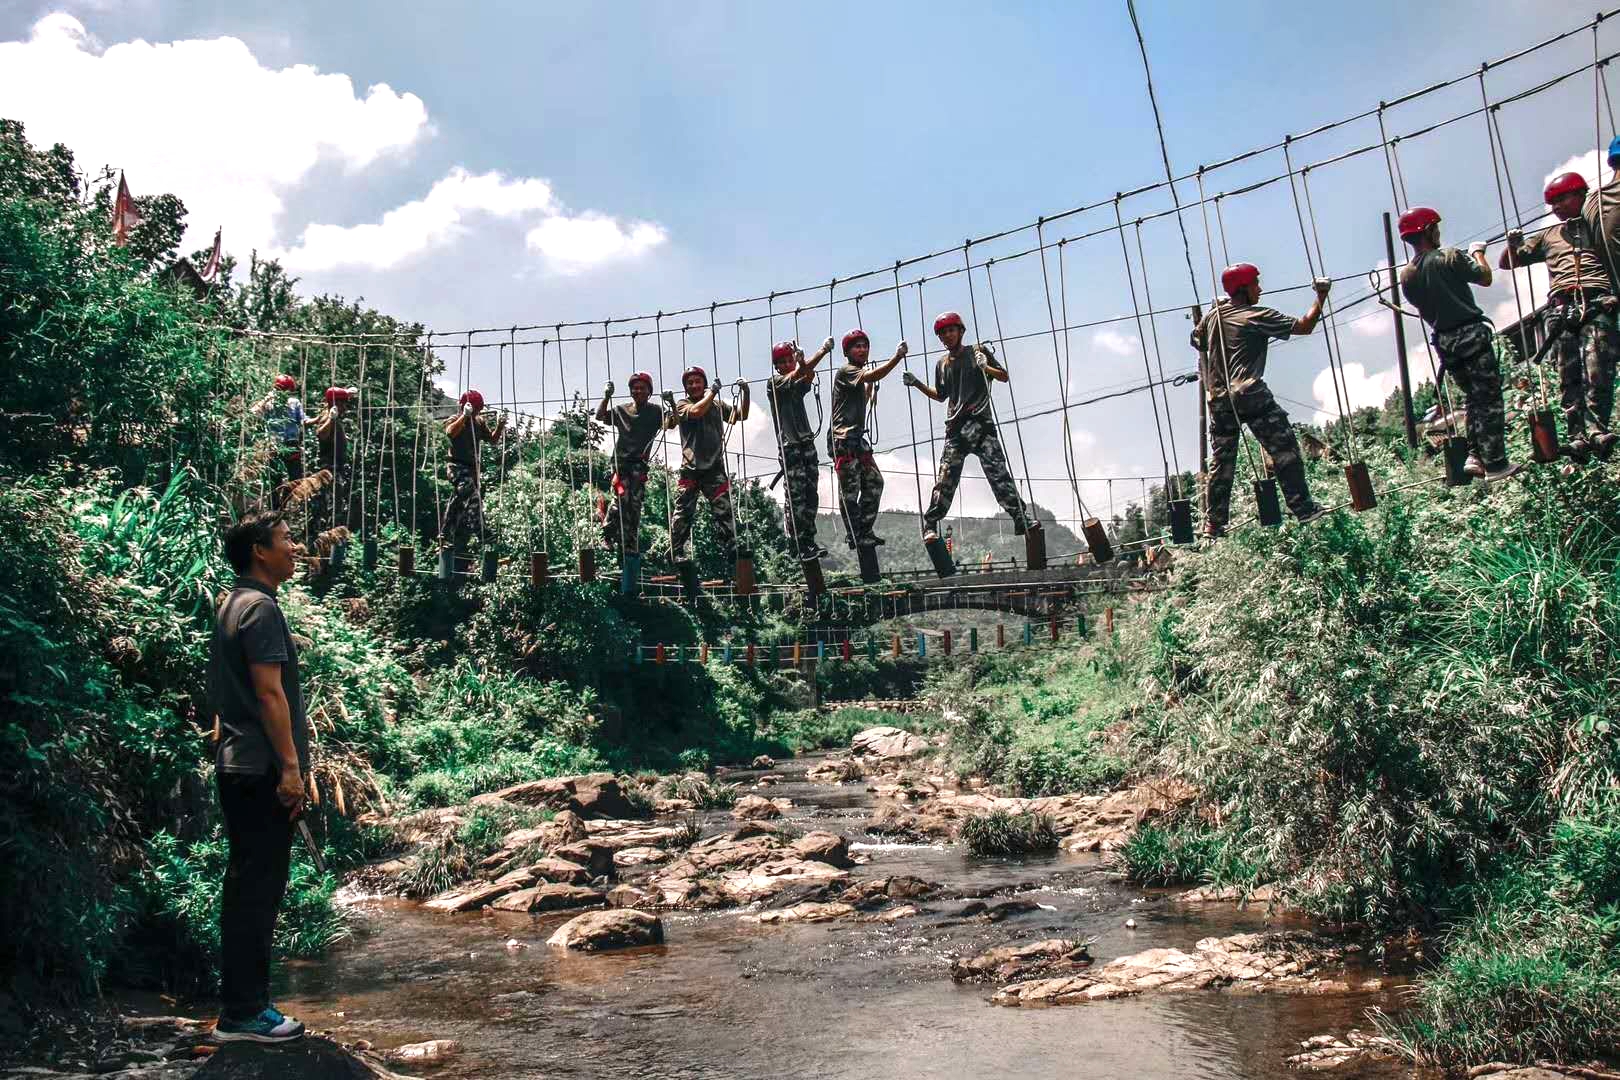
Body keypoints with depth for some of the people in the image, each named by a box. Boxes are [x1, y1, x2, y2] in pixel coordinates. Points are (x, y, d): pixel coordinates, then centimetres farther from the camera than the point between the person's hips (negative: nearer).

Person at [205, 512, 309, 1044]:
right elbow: (269, 692, -20)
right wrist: (290, 766, -19)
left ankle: (240, 1004, 20)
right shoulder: (260, 607, -14)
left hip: (239, 766, 10)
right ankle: (243, 1013, 1)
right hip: (261, 770, -10)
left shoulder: (234, 605, 17)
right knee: (257, 889, -5)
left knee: (247, 887, 14)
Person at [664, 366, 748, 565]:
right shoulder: (682, 406, 5)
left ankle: (732, 551, -6)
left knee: (724, 511, -6)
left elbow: (742, 415, 12)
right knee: (683, 514, -1)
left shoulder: (718, 405, 15)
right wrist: (713, 391, -6)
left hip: (715, 467, 1)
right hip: (690, 468, -1)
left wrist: (746, 393, -1)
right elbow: (696, 411, -16)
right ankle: (677, 555, 4)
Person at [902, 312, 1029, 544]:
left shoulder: (979, 351, 8)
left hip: (982, 422, -3)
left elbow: (1004, 376, 8)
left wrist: (986, 368, -12)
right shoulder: (942, 364, 18)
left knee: (998, 472, -11)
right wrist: (918, 385, 14)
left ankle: (1020, 519, -13)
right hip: (955, 427, 3)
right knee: (946, 477, -4)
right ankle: (930, 525, -2)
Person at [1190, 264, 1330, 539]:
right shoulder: (1258, 316, -3)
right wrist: (1321, 296, 6)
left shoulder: (1213, 315, 14)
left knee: (1221, 461, 9)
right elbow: (1304, 326, -3)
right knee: (1284, 448, -1)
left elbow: (1196, 339, 32)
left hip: (1219, 400, 6)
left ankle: (1214, 524, 9)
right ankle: (1303, 508, -6)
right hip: (1250, 394, -6)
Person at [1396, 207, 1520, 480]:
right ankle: (1495, 464, -3)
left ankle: (1475, 456, 8)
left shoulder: (1406, 275, 5)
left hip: (1444, 342, 6)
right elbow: (1485, 278, -4)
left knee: (1473, 399, 16)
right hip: (1472, 335, -6)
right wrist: (1477, 253, 13)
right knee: (1489, 400, -2)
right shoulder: (1449, 257, -12)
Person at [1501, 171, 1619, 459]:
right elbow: (1506, 263, 32)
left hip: (1597, 303, -3)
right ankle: (1576, 436, -14)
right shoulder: (1548, 236, 30)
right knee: (1568, 376, -9)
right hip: (1561, 308, 3)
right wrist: (1513, 244, 12)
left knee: (1597, 371, -20)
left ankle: (1596, 430, -28)